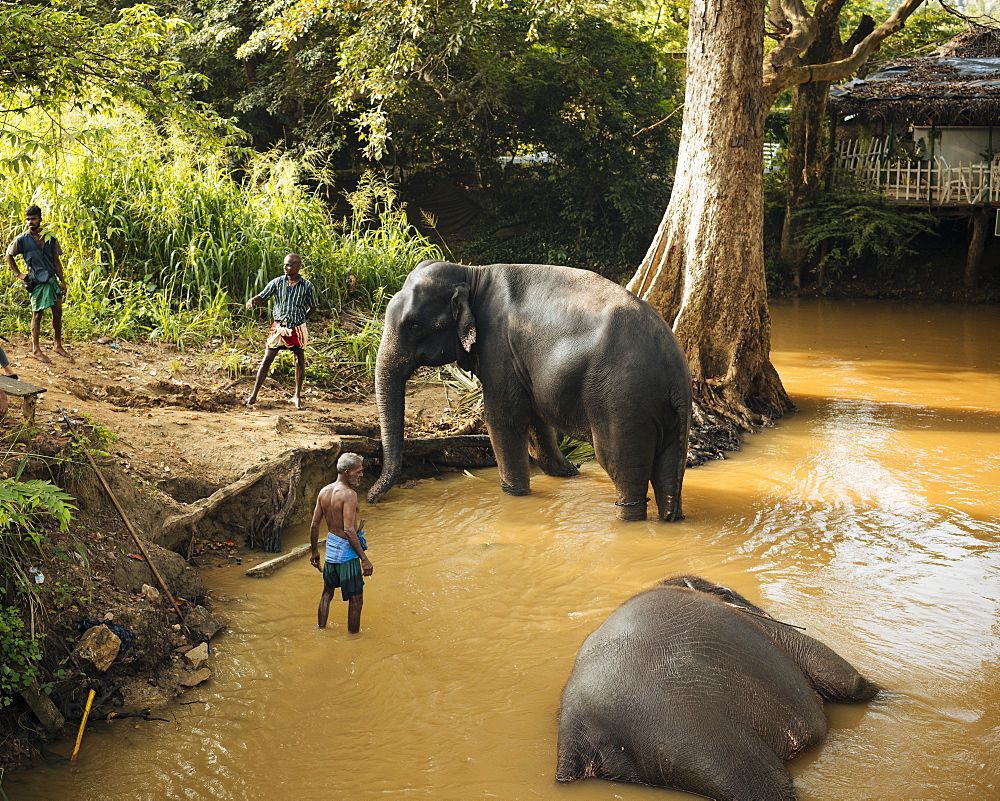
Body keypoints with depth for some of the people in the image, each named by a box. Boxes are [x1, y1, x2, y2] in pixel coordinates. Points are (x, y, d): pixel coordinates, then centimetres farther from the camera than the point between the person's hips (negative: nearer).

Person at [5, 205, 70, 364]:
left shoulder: (50, 239, 6)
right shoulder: (22, 240, -4)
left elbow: (56, 261, 11)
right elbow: (9, 255, 8)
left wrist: (62, 281, 8)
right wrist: (18, 274, 2)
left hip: (52, 279, 4)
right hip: (36, 282, -4)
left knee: (58, 312, 7)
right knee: (37, 315, 0)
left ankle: (58, 345, 20)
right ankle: (35, 349, 7)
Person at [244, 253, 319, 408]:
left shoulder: (307, 286, -4)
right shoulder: (277, 282, -3)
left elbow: (313, 307, 8)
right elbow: (262, 297, -7)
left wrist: (301, 318, 4)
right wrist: (252, 300, -27)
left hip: (297, 329, 0)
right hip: (278, 328, 0)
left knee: (300, 361, 7)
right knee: (266, 360, -1)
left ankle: (297, 396, 22)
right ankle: (253, 396, 4)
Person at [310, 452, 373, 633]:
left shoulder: (324, 492, 3)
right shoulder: (349, 495, -21)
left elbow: (314, 525, 8)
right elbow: (349, 530, -26)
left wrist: (314, 551, 20)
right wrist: (364, 559, -23)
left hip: (330, 548, 8)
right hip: (346, 551, -8)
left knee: (327, 592, 24)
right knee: (355, 598, 5)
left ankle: (321, 629, 34)